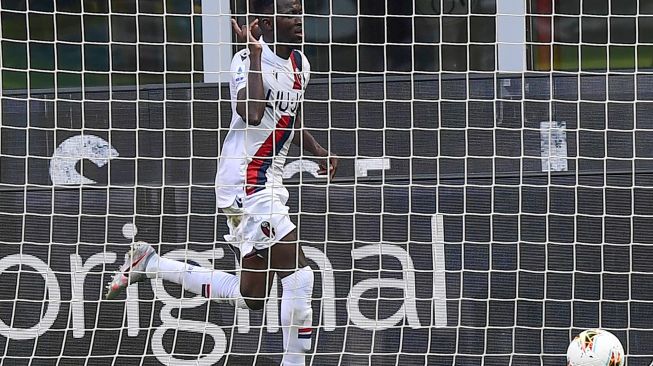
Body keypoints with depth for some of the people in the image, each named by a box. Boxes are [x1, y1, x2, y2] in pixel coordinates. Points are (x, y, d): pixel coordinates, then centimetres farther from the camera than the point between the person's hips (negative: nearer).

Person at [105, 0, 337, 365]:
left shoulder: (300, 64, 11)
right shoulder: (247, 61, -15)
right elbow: (252, 115, -34)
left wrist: (319, 152, 7)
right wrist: (256, 53, -28)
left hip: (269, 185, 9)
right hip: (245, 184, -9)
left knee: (251, 296, 12)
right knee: (299, 273, -15)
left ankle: (149, 263, 23)